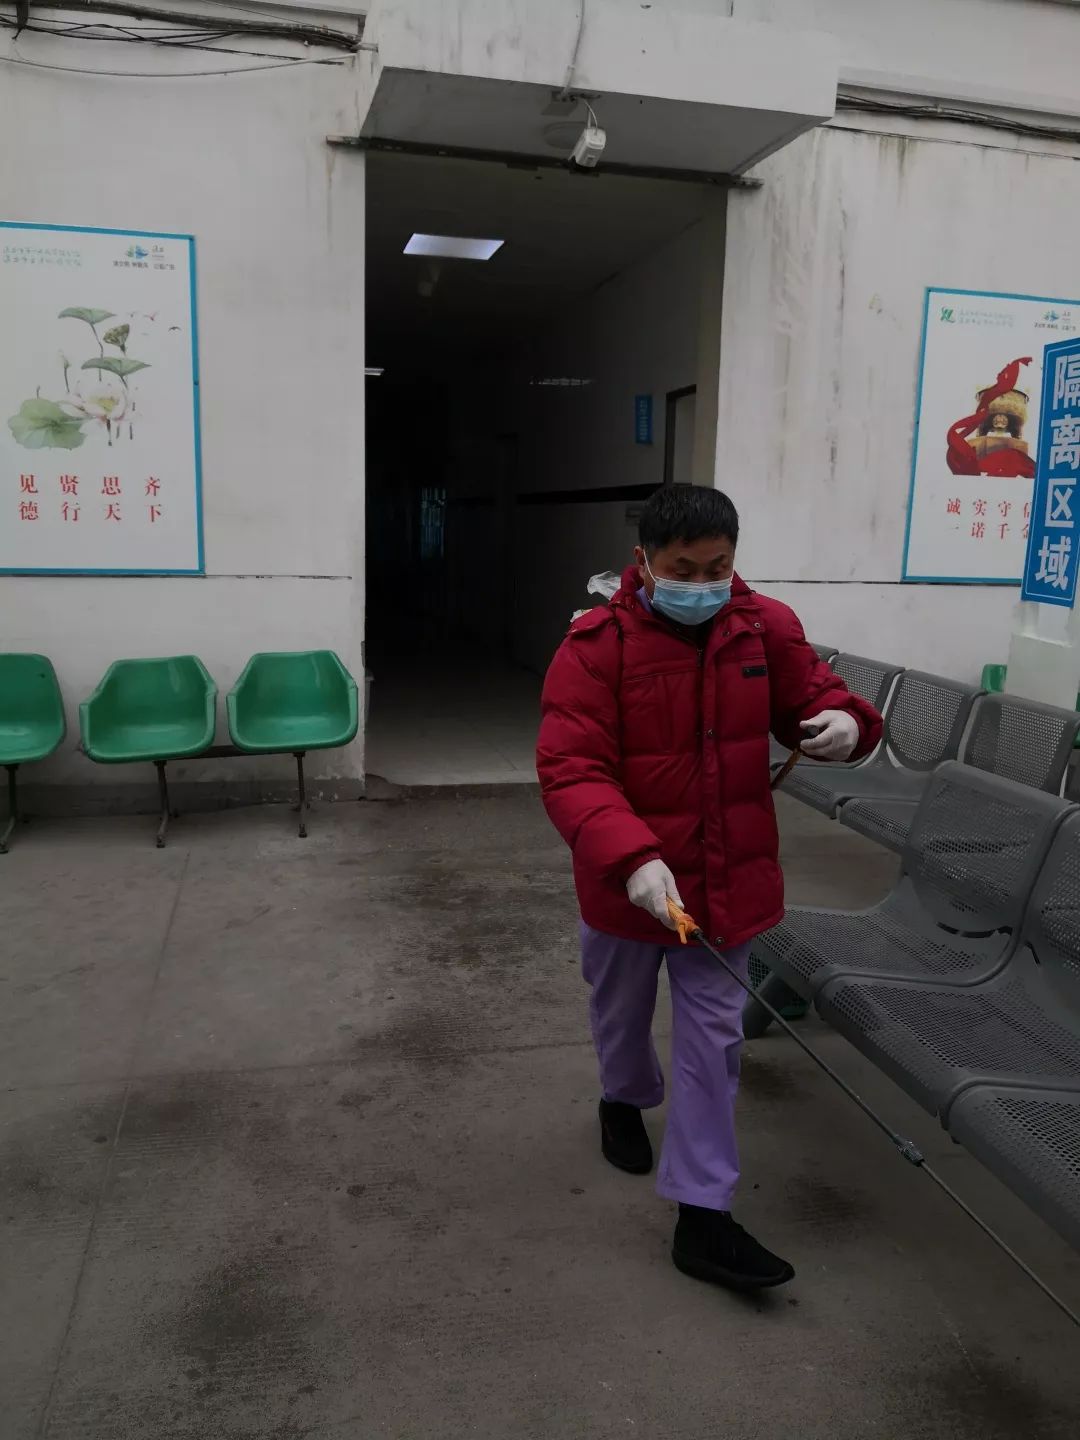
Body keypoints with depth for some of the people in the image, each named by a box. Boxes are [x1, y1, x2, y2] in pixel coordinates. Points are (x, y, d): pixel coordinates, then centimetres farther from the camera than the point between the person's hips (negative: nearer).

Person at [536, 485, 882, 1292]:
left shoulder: (768, 629, -7)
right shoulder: (596, 647, -19)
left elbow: (810, 698, 7)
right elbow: (571, 769, -25)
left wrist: (845, 722, -18)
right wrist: (631, 857, -39)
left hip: (729, 880, 2)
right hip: (627, 882, -2)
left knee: (713, 1040, 8)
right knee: (623, 1012, 23)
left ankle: (703, 1215, 20)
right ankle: (626, 1099, 56)